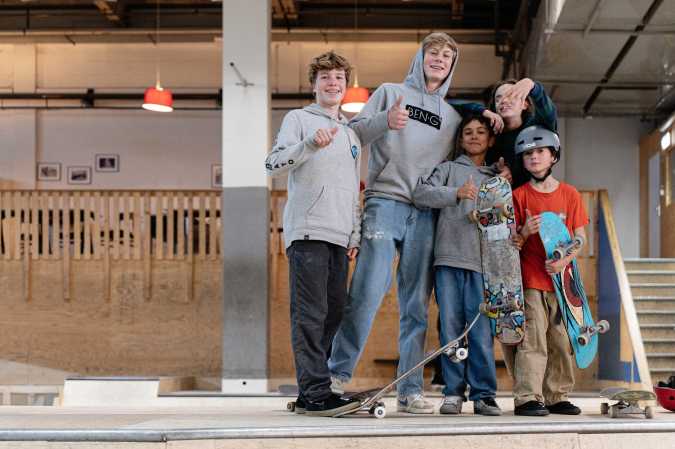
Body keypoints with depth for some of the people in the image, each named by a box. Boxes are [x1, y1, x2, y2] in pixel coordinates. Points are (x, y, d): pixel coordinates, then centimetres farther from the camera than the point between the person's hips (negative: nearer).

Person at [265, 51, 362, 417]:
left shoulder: (351, 135, 26)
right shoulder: (299, 119, 7)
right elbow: (273, 165, -7)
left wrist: (355, 236, 20)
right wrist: (310, 144, -22)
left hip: (339, 237, 7)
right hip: (307, 231, -7)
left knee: (332, 316, 4)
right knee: (310, 315, -12)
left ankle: (310, 395, 8)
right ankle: (316, 393, -15)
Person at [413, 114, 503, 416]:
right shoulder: (449, 169, 13)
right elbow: (420, 194, -3)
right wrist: (456, 193, -16)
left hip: (481, 261, 1)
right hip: (448, 257, -1)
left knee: (481, 330, -6)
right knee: (451, 327, -1)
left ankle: (483, 394, -1)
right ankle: (453, 392, 5)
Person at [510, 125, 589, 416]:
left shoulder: (570, 194, 9)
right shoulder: (519, 195, 3)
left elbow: (580, 237, 7)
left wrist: (565, 259, -11)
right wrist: (525, 232, -20)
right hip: (531, 279, -3)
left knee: (562, 341, 6)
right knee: (533, 339, -10)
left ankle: (557, 397, 15)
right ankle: (528, 398, -8)